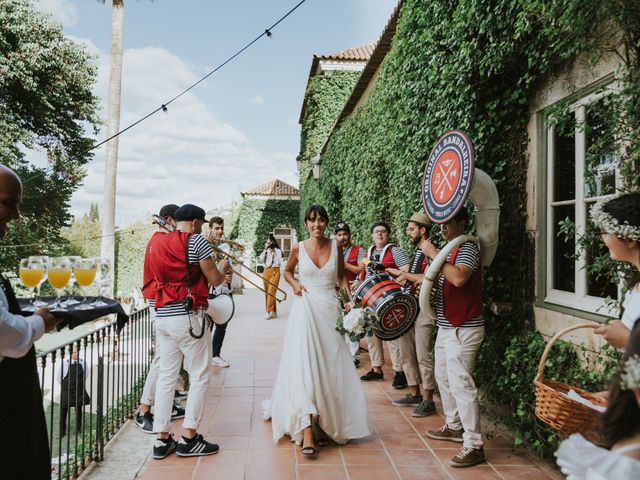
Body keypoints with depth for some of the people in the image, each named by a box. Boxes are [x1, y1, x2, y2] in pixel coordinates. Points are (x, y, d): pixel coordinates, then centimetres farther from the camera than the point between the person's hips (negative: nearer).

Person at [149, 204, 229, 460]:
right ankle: (189, 438, 7)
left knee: (166, 376, 11)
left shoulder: (157, 245, 15)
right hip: (188, 317, -7)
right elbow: (215, 280, -4)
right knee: (200, 376, 4)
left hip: (162, 316, 7)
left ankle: (162, 439, 15)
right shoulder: (196, 240, -6)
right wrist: (222, 266, 17)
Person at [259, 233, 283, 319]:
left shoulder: (277, 251, 2)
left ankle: (269, 311, -14)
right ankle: (273, 312, 10)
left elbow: (278, 262, -5)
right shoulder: (265, 251, 15)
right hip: (266, 271, 5)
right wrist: (265, 250, -2)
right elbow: (261, 260, 3)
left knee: (271, 292, -14)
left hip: (274, 271, -5)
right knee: (267, 292, 4)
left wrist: (273, 253, -9)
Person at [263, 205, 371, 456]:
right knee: (305, 366, -10)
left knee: (330, 368, 6)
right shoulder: (298, 248, -1)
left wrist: (350, 299, 3)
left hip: (330, 310, 2)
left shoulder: (335, 246, 2)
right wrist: (294, 284, -3)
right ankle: (307, 430, -9)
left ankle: (324, 424, 23)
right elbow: (287, 271, 17)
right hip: (306, 309, -2)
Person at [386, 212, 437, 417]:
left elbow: (428, 278, -22)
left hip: (424, 309, -9)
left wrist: (403, 274, -14)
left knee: (423, 355, -4)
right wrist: (402, 277, 8)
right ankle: (414, 394, 26)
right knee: (407, 353, 13)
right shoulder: (417, 252, 18)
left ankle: (428, 401, 7)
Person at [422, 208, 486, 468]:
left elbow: (458, 278, -32)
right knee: (443, 376, 20)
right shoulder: (450, 249, 15)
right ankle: (454, 426, 36)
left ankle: (473, 446, 0)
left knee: (460, 383, -9)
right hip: (446, 326, 10)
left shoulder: (467, 247, -15)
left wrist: (433, 254, -24)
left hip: (463, 329, -10)